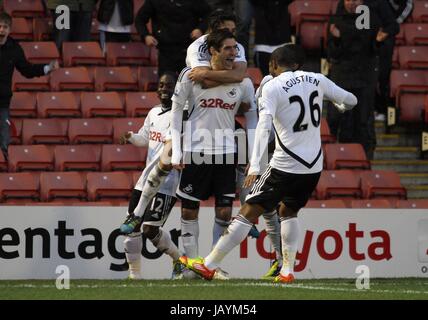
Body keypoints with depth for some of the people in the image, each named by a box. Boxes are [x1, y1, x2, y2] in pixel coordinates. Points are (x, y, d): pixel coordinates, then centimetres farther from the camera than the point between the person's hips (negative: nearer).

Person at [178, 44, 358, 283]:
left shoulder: (272, 87, -8)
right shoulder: (316, 80, 6)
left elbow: (264, 126, -20)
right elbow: (350, 101, 16)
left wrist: (255, 167, -26)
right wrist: (340, 106, 41)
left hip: (286, 165, -5)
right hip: (314, 166, 5)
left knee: (249, 212, -1)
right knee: (289, 212, 25)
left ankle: (209, 265, 2)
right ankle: (288, 271, 17)